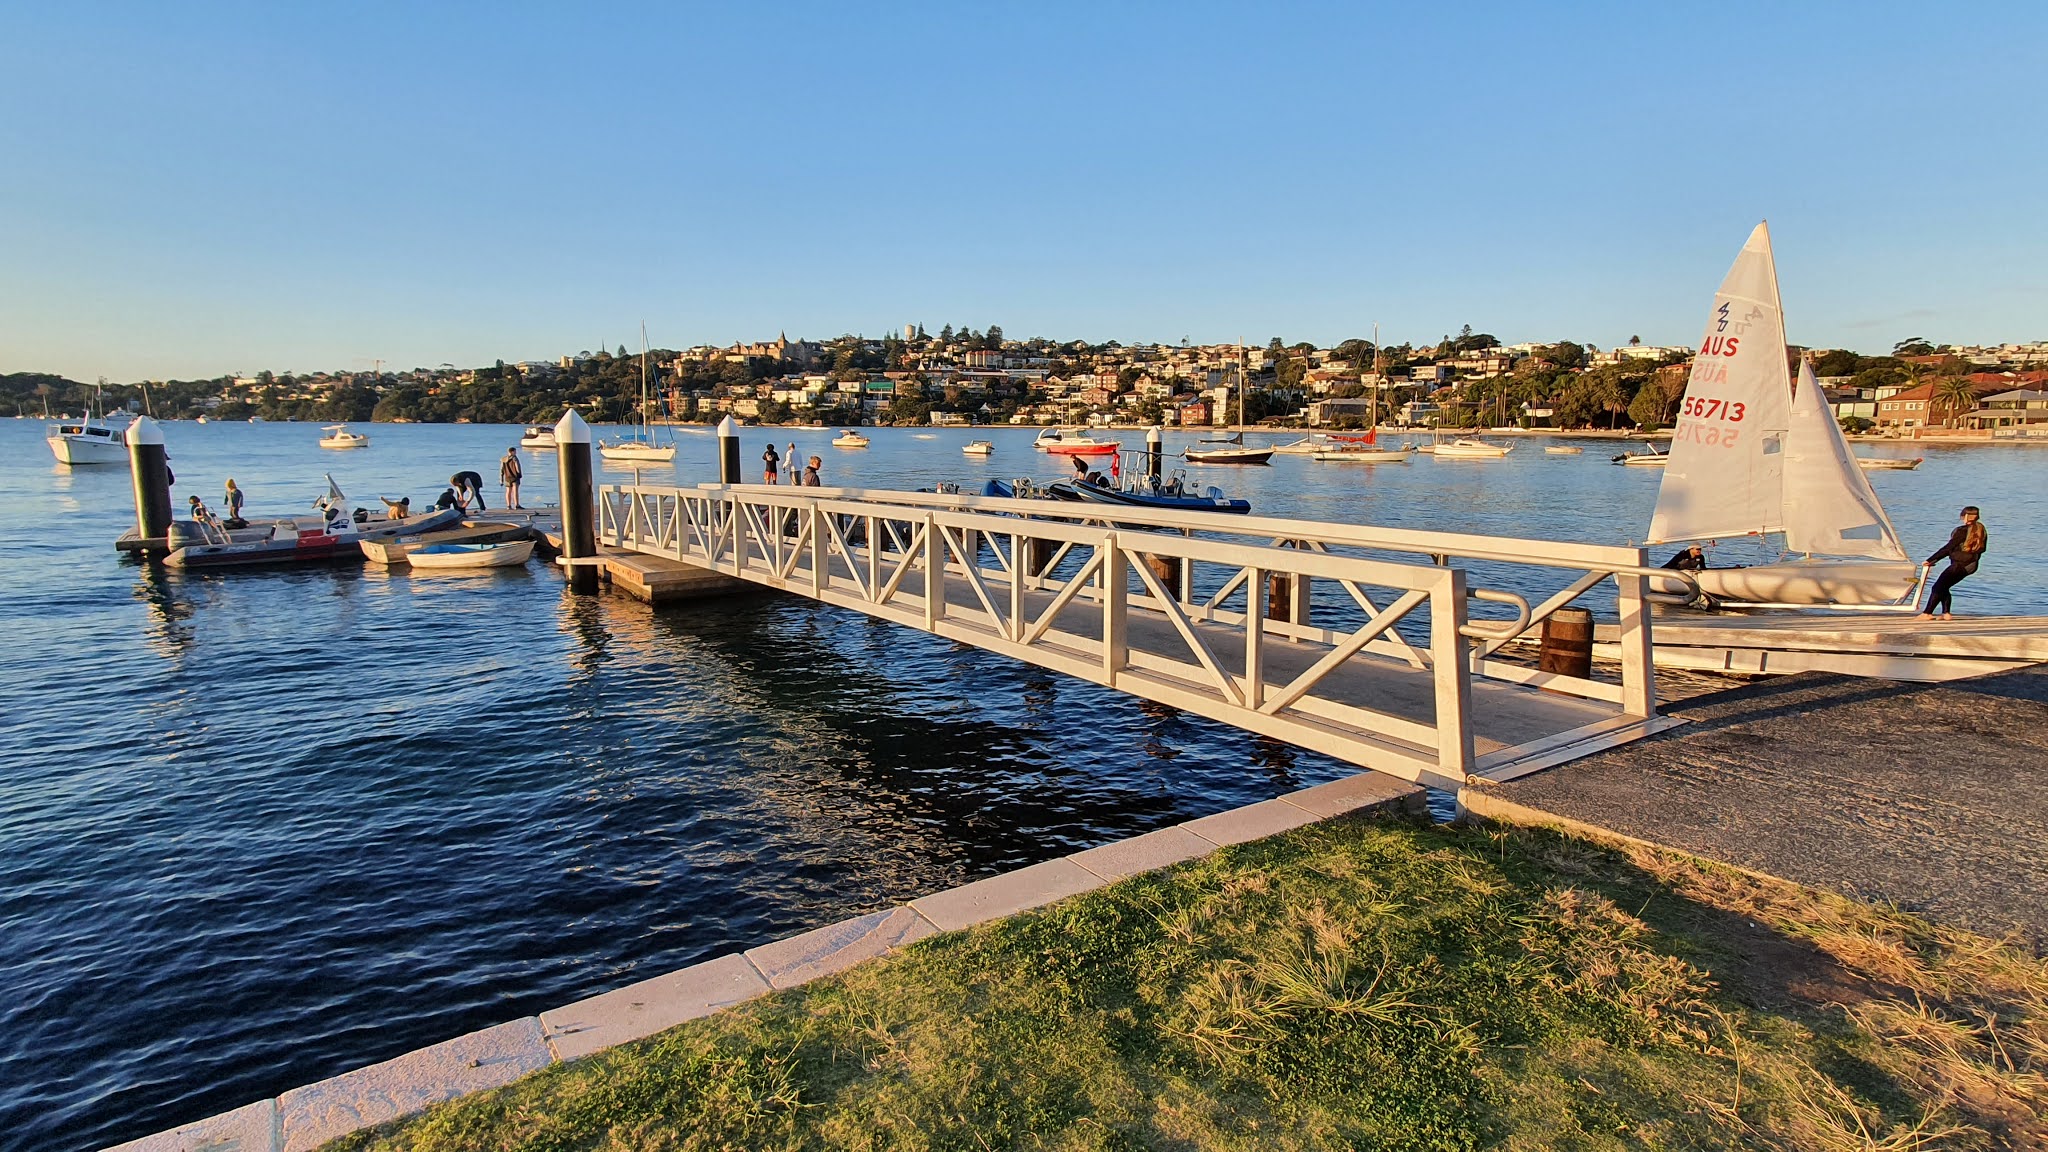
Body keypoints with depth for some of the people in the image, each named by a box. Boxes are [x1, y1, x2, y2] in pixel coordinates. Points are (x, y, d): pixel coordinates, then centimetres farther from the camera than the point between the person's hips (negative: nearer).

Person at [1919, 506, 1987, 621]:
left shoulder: (1962, 530, -16)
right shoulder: (1981, 530, 8)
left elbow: (1948, 548, -16)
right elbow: (1982, 549, 14)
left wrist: (1931, 560, -12)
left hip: (1959, 564, -8)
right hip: (1970, 565, 8)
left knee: (1938, 587, -5)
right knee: (1943, 587, 15)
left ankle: (1927, 613, -7)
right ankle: (1946, 613, 9)